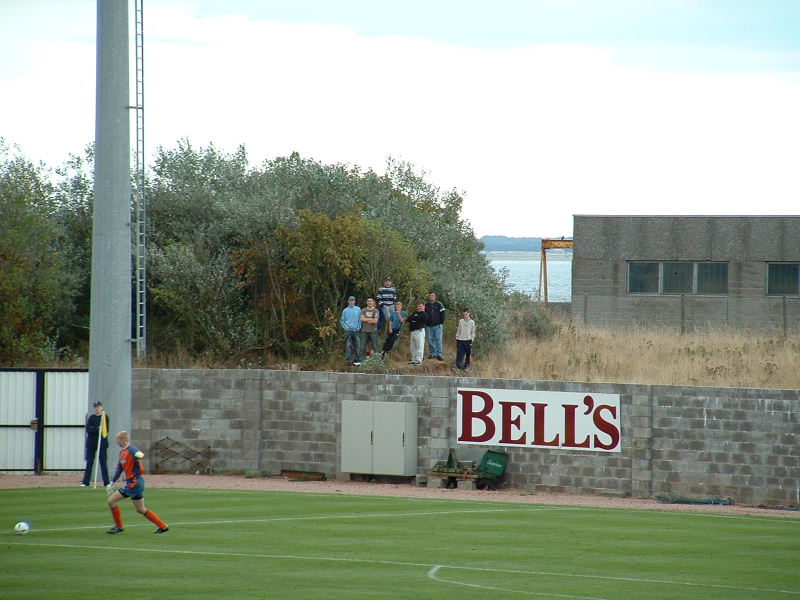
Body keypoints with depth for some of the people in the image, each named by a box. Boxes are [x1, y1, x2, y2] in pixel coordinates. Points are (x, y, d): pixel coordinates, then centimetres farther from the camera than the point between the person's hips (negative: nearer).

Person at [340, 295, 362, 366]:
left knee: (357, 346, 1)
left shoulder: (358, 309, 8)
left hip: (356, 330, 2)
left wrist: (359, 327, 0)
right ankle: (349, 361, -3)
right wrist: (346, 327, -5)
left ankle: (357, 360, 8)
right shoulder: (345, 310, 6)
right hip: (348, 331, -2)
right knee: (348, 346, -5)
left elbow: (360, 319, 10)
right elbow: (342, 321, 8)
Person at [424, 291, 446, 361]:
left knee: (438, 339, -8)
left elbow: (442, 315, 3)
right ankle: (433, 353, 9)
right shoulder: (426, 305, 12)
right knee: (430, 340, 2)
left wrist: (441, 323, -5)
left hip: (437, 325, -3)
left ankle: (439, 354, -8)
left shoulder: (439, 305, 4)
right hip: (428, 326, 3)